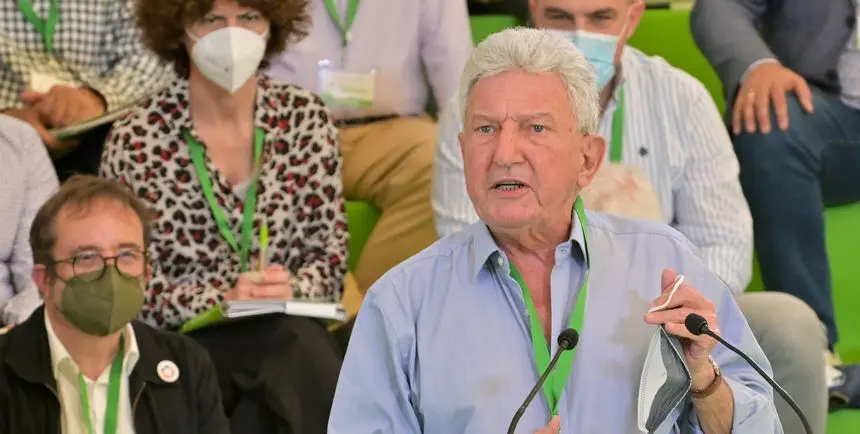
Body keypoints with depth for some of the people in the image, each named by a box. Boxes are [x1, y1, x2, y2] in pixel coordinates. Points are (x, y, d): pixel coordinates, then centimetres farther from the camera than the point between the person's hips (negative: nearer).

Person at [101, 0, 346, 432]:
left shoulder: (306, 118, 6)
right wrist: (222, 300, -19)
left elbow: (331, 255, 6)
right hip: (184, 339, -3)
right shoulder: (136, 140, -3)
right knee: (296, 347, -33)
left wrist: (293, 289, -16)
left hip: (290, 329, 3)